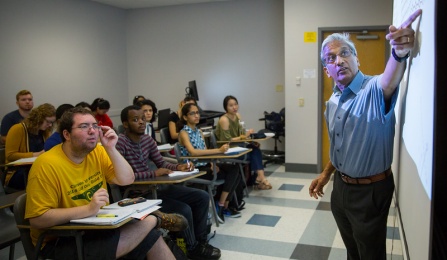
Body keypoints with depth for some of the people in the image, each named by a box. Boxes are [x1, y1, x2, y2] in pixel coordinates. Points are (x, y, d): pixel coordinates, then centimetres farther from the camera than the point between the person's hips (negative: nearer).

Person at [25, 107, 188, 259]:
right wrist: (88, 209, -31)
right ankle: (155, 219, 1)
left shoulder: (97, 152, 0)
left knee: (151, 238, -11)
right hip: (60, 240, -6)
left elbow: (127, 180, -2)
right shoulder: (47, 165, -20)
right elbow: (37, 219, -23)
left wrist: (110, 149, -14)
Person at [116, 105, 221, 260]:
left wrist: (178, 167, -8)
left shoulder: (147, 140, 7)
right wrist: (153, 173, -25)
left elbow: (162, 163, 13)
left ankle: (200, 241, 16)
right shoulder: (120, 142, -17)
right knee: (184, 209, -24)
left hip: (155, 187, 9)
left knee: (202, 197, 4)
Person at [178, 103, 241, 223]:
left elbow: (205, 151, 13)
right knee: (231, 175, -18)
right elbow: (192, 152, -25)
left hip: (205, 165, 7)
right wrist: (218, 150, -30)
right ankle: (221, 206, -4)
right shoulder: (183, 133, -8)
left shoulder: (199, 131, 15)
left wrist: (212, 163, -9)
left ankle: (224, 206, -2)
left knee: (234, 170, -11)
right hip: (194, 169, -7)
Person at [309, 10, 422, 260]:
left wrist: (400, 54, -68)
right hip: (341, 186, 7)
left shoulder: (374, 90, -21)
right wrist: (326, 174, 19)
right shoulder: (333, 101, 4)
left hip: (370, 190, -7)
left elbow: (389, 81, -47)